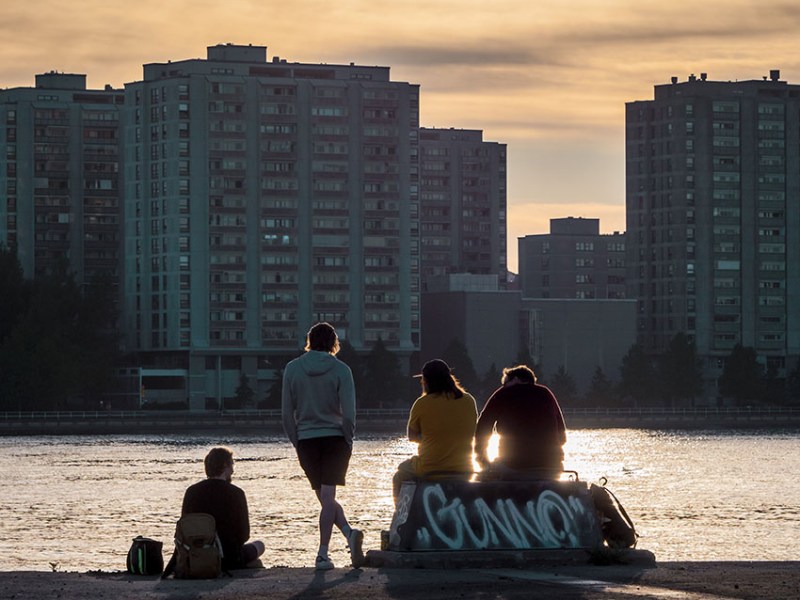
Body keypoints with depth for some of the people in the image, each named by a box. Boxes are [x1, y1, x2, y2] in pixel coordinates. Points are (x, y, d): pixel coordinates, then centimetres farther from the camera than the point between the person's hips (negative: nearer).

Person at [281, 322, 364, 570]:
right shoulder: (340, 370, -5)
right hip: (335, 438, -1)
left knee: (325, 498, 11)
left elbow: (287, 412, 1)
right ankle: (323, 554, -7)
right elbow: (349, 413, -8)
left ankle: (349, 534, -6)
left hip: (306, 440, 1)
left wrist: (296, 443, 10)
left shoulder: (293, 369, 0)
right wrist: (348, 442, 4)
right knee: (328, 497, 0)